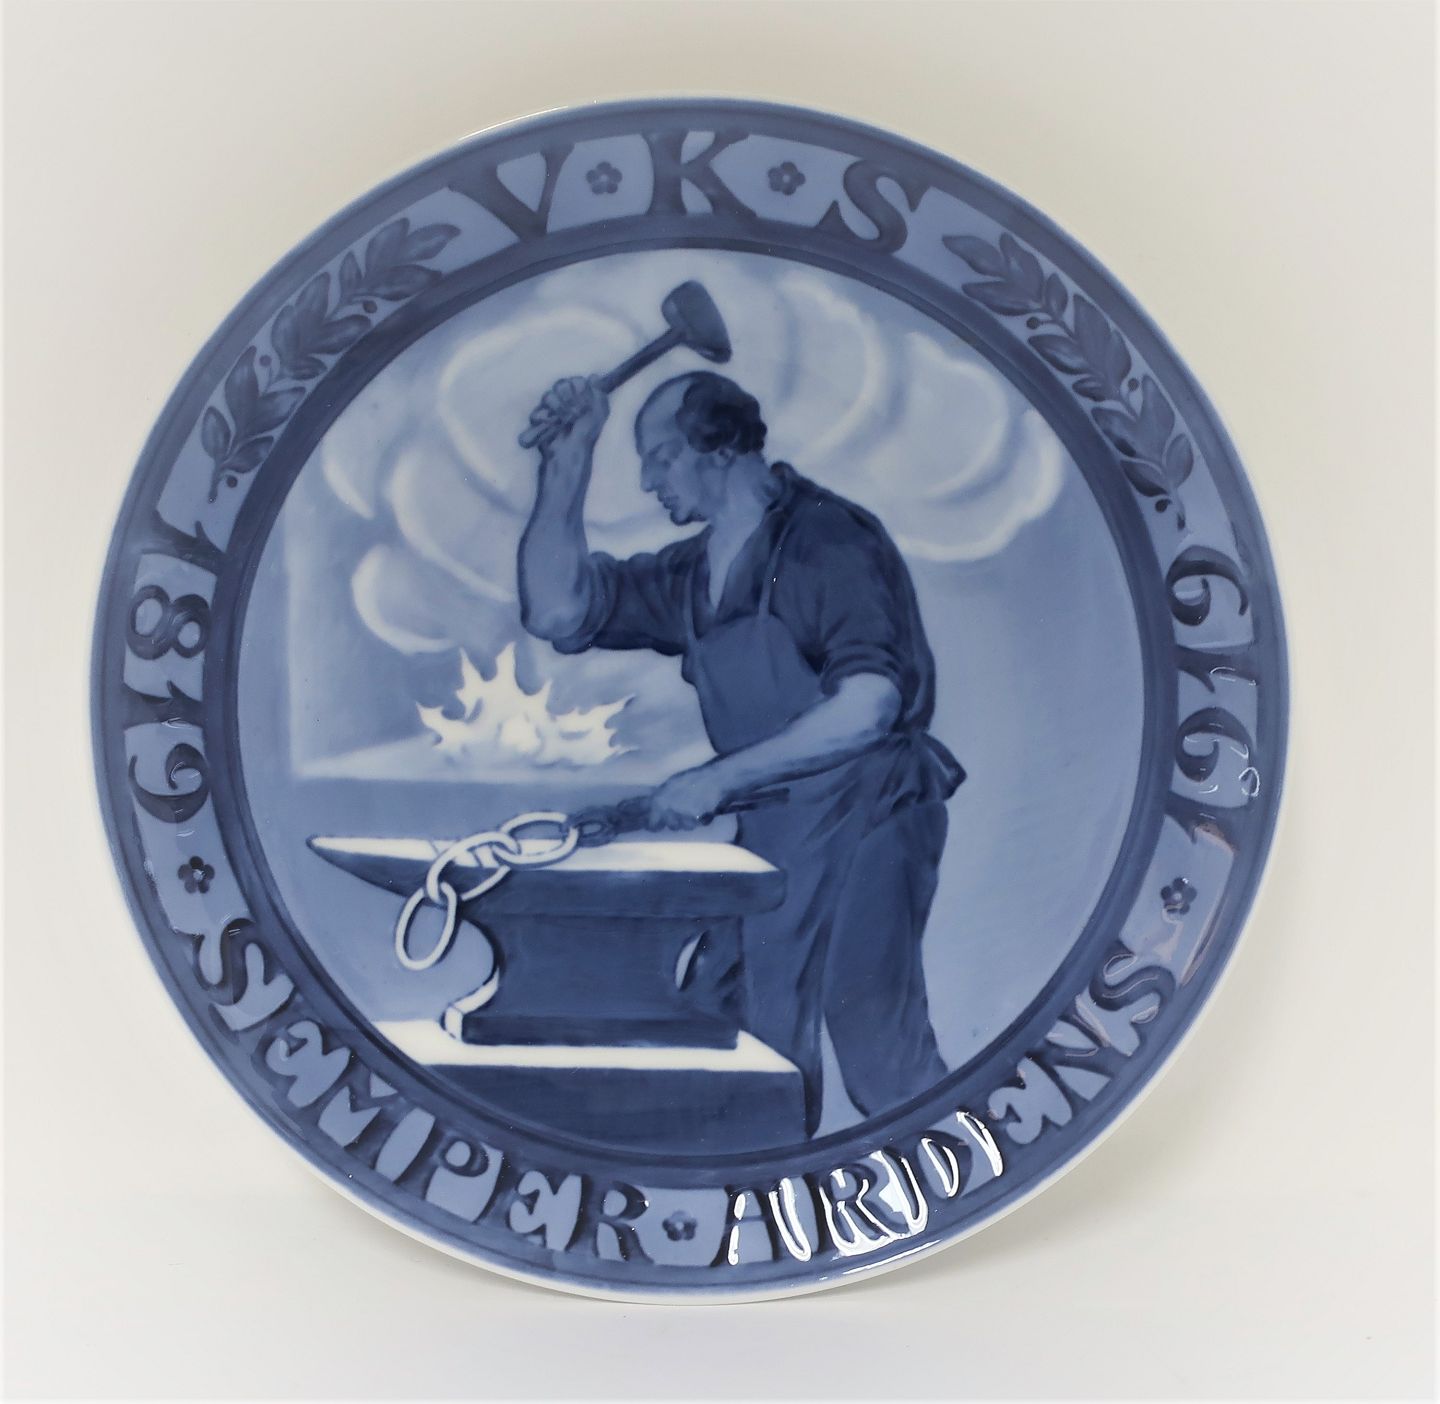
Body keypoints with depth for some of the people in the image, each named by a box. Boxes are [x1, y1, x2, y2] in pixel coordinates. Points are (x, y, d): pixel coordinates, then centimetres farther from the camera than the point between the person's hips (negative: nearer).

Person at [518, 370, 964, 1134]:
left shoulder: (825, 535, -12)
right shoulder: (692, 573, 12)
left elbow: (869, 706, -22)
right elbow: (558, 613, 8)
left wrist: (719, 779, -20)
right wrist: (568, 460, 3)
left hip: (860, 821, -8)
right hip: (767, 839, 8)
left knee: (885, 1065, -6)